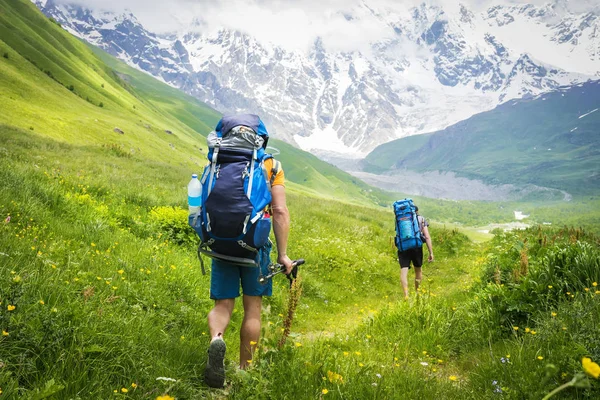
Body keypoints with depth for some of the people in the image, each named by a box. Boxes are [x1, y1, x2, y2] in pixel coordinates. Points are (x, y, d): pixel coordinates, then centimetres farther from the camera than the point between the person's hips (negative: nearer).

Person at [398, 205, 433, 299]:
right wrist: (431, 253, 1)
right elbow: (427, 237, 2)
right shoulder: (421, 219, 12)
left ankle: (406, 294, -20)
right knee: (418, 270, 20)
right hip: (416, 247, 0)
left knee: (403, 270, -5)